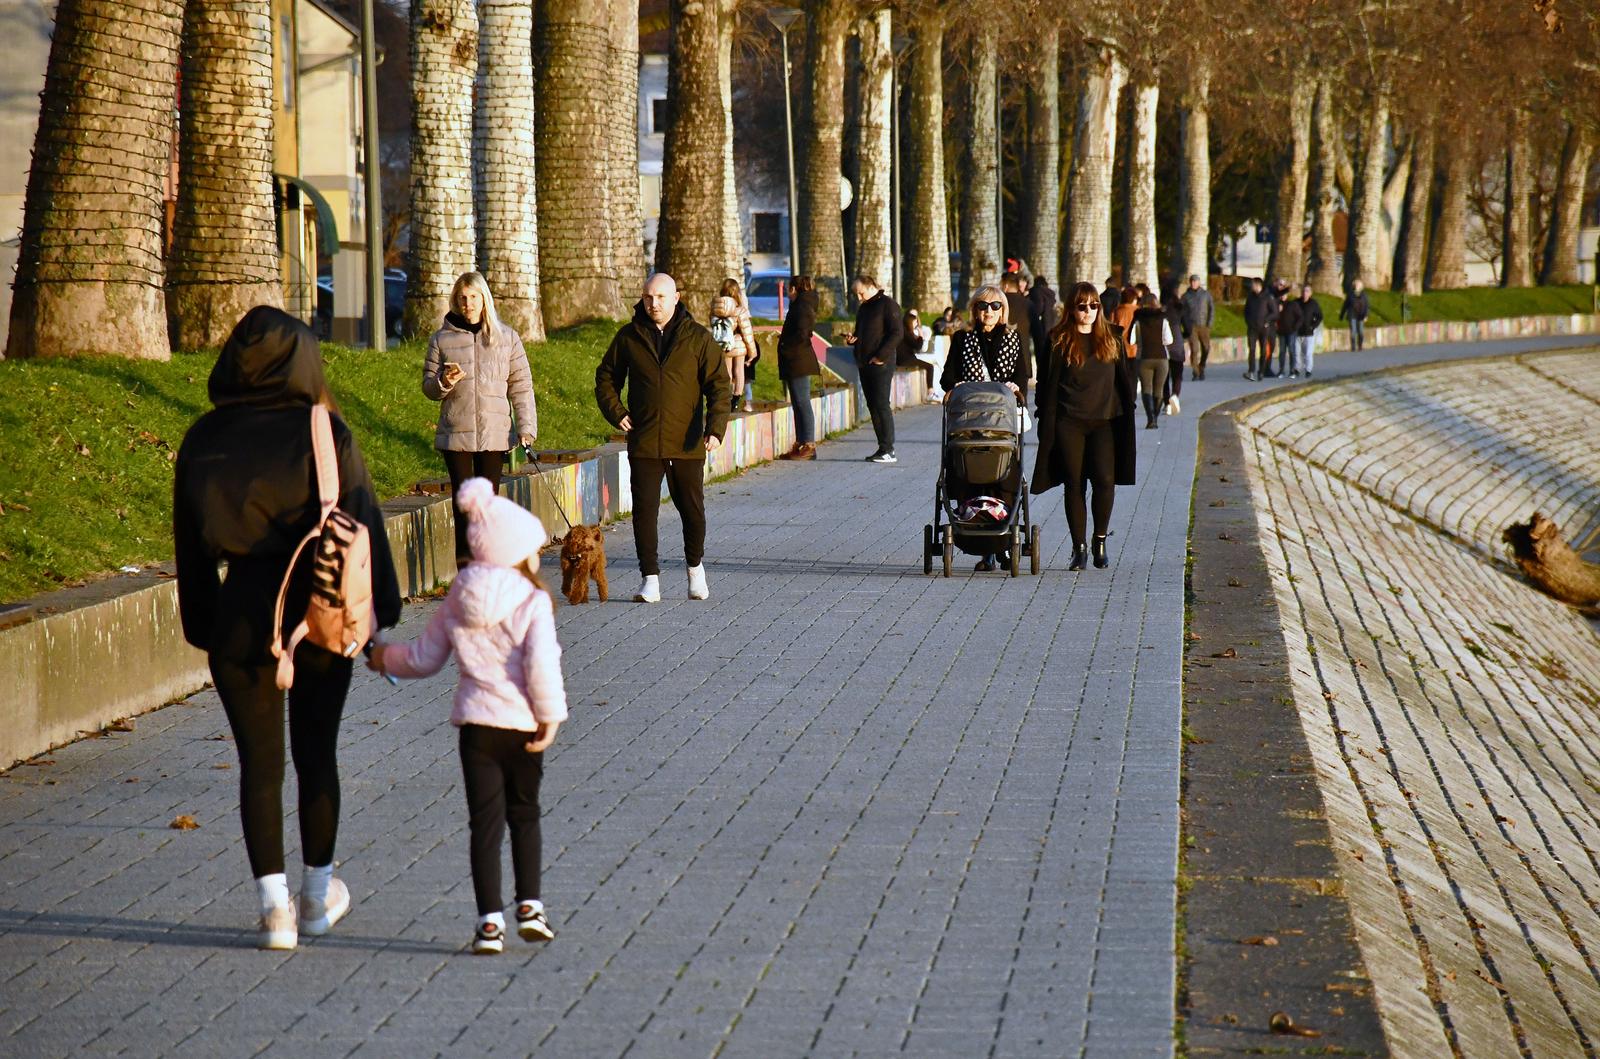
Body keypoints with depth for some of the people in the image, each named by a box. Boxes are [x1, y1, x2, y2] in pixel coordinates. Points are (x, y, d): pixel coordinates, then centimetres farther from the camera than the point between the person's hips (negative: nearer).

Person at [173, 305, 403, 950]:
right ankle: (318, 897, 24)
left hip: (240, 619, 1)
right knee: (316, 754, 13)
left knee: (259, 762, 7)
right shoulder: (324, 434, -7)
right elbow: (363, 524, -7)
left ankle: (274, 907, 2)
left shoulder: (204, 440, 1)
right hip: (319, 615, -1)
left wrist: (204, 629, 14)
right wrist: (381, 615, 0)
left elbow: (190, 544, 6)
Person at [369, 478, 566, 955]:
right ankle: (529, 906, 17)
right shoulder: (532, 602, -8)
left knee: (485, 821, 2)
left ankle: (490, 920, -3)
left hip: (475, 721, 2)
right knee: (524, 815, 17)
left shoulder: (457, 601, 6)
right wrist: (550, 715, -11)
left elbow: (425, 659, 12)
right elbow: (541, 665, -20)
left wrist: (387, 659, 31)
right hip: (523, 723, -2)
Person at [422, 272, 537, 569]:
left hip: (495, 433, 0)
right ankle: (465, 568, 0)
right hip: (455, 433, 0)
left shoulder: (506, 337, 6)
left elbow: (521, 386, 6)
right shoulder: (442, 339, 6)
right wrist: (444, 383, -14)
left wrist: (526, 427, -3)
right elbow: (428, 386, 9)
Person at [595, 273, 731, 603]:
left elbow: (718, 385, -2)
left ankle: (695, 568, 31)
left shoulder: (698, 338, -1)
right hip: (644, 443, 1)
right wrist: (616, 413, 2)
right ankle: (650, 579, 2)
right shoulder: (629, 337, 4)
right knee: (644, 510, -3)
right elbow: (606, 377, 17)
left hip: (687, 443, -1)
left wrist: (716, 427, -14)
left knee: (692, 510, 9)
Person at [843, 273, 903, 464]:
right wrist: (852, 338, 6)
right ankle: (883, 448, 10)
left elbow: (896, 333, -14)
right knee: (872, 405, 7)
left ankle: (888, 450, -8)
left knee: (882, 405, -9)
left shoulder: (887, 305, -7)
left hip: (881, 364, -9)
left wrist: (881, 356, -19)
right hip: (864, 364, 9)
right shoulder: (863, 308, 19)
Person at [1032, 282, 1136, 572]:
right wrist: (1046, 424, -3)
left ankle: (1100, 540, 3)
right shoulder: (1059, 342, 4)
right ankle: (1079, 548, 8)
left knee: (1105, 479, -14)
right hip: (1069, 423, -1)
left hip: (1104, 422, 1)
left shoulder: (1112, 341, 12)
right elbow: (1047, 385, 3)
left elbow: (1125, 382, 17)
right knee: (1074, 484, 0)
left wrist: (1126, 415, 9)